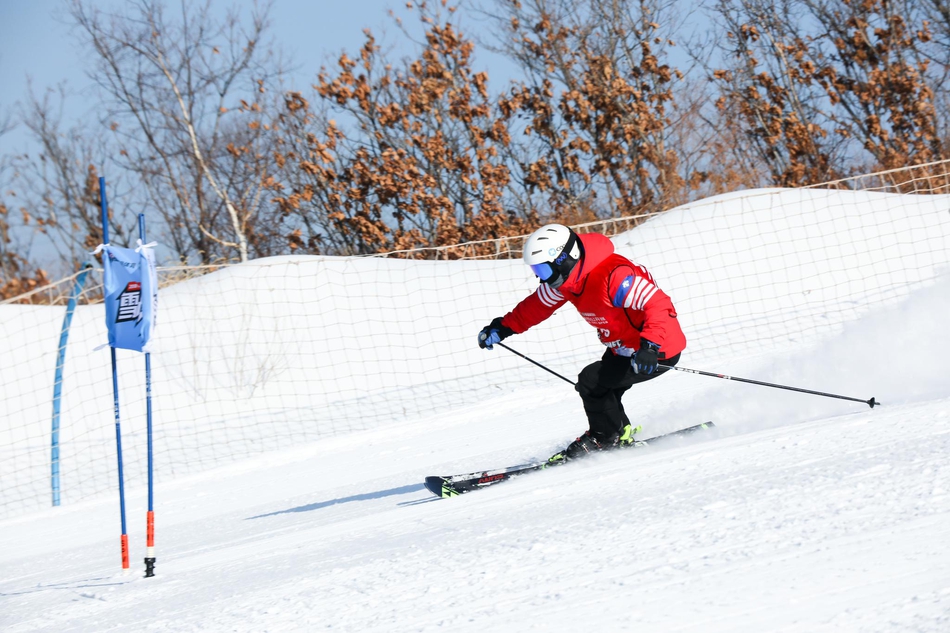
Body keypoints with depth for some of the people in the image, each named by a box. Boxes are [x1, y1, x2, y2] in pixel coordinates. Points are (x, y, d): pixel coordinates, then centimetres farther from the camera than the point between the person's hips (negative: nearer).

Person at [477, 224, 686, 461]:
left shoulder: (613, 276, -32)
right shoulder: (568, 278, -3)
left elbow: (659, 305, -37)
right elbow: (537, 305, 14)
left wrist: (649, 346, -48)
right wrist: (503, 327, 9)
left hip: (659, 352, -9)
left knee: (590, 381, -9)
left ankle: (604, 437, 9)